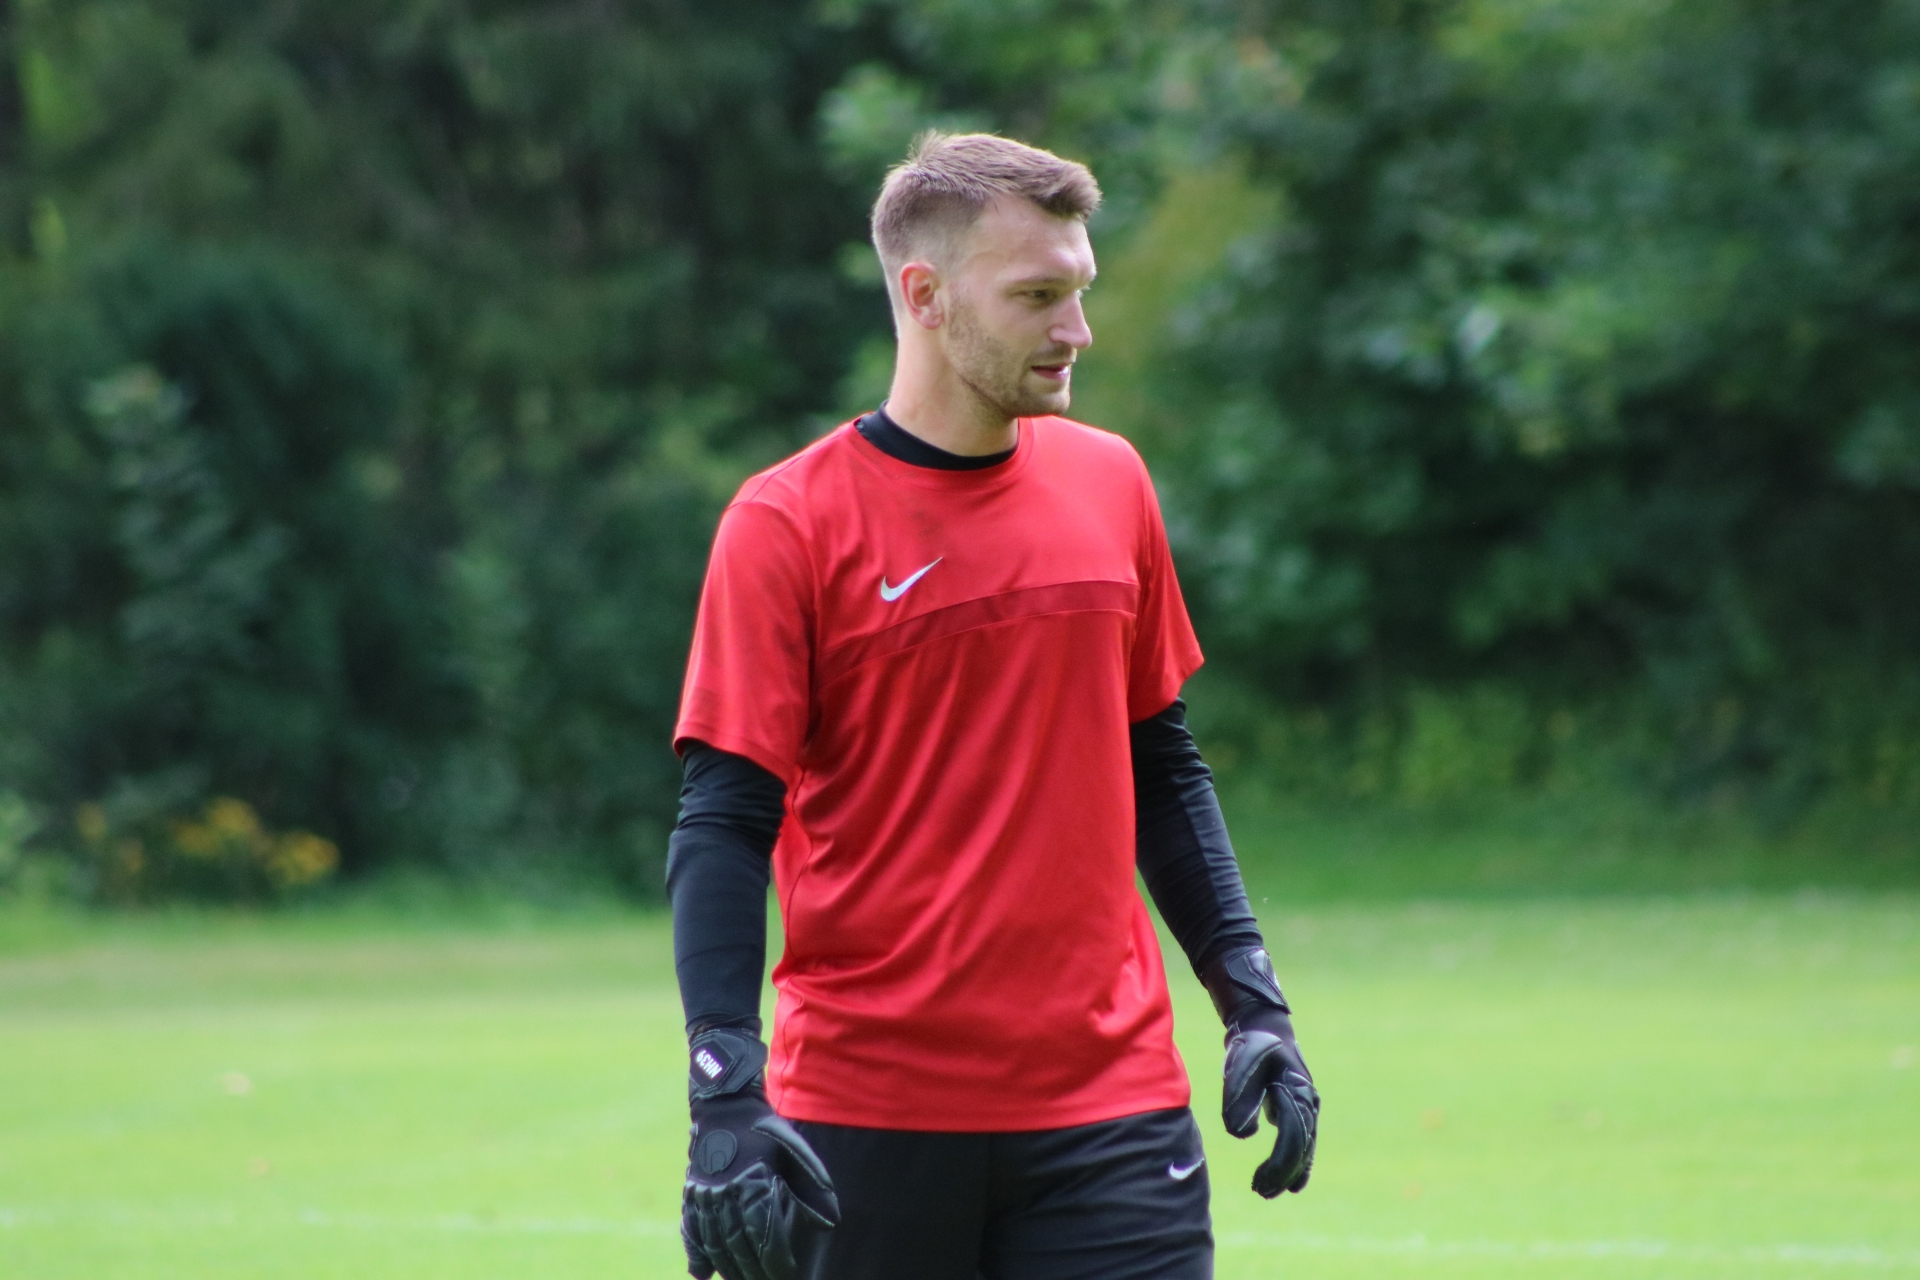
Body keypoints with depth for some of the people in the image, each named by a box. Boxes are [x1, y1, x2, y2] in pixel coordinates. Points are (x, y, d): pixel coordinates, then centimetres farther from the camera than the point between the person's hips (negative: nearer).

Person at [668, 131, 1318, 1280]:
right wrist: (725, 1098, -18)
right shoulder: (786, 525, -6)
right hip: (861, 1110, -3)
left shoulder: (1110, 484, 9)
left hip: (1111, 1102, 3)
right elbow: (724, 826, -9)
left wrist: (1251, 998, 11)